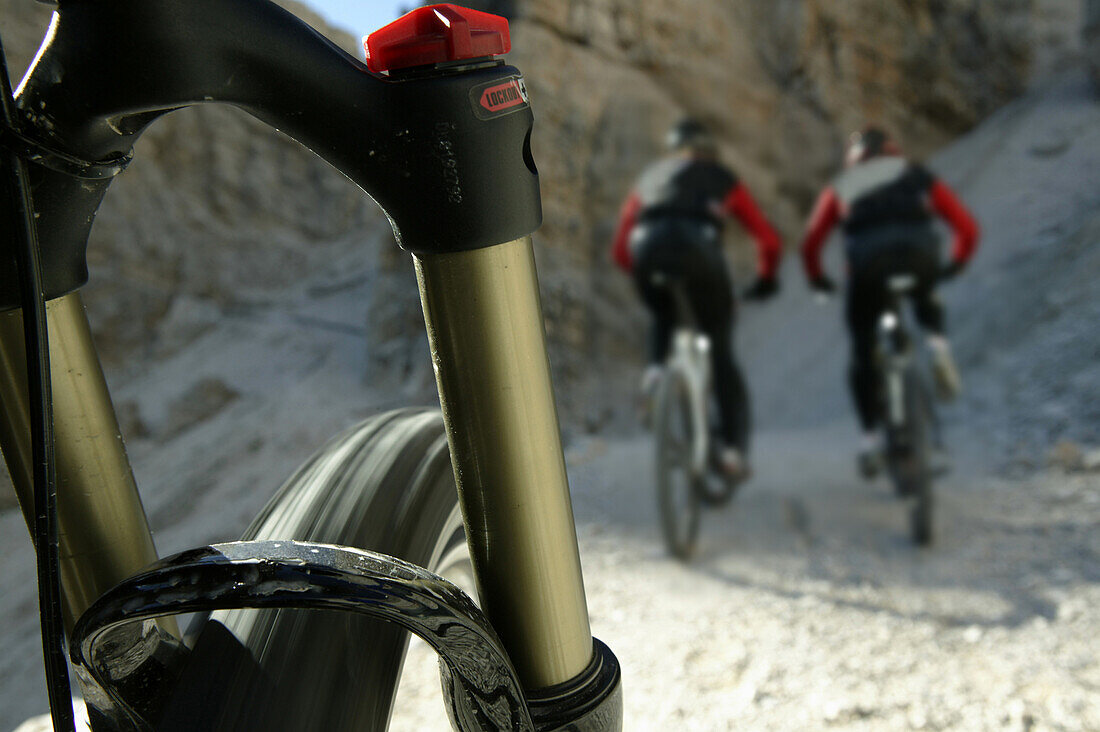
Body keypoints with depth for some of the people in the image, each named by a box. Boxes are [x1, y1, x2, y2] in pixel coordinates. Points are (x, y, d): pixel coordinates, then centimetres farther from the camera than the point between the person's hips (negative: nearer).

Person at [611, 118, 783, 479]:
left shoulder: (650, 176, 34)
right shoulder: (721, 178, 30)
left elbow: (619, 249, 26)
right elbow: (769, 240, 25)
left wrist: (643, 276, 41)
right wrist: (765, 280, 42)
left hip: (647, 246, 2)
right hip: (697, 246, -2)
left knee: (662, 317, 33)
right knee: (721, 352, 12)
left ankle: (656, 367, 6)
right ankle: (734, 445, 4)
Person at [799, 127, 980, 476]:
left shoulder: (841, 186, 28)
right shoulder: (919, 177, 30)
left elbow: (811, 241, 16)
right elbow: (967, 228, 25)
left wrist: (817, 279, 31)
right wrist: (953, 265, 40)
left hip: (867, 263, -1)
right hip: (919, 254, 2)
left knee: (862, 352, 15)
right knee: (926, 299, 37)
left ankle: (869, 438, 10)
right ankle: (938, 343, 8)